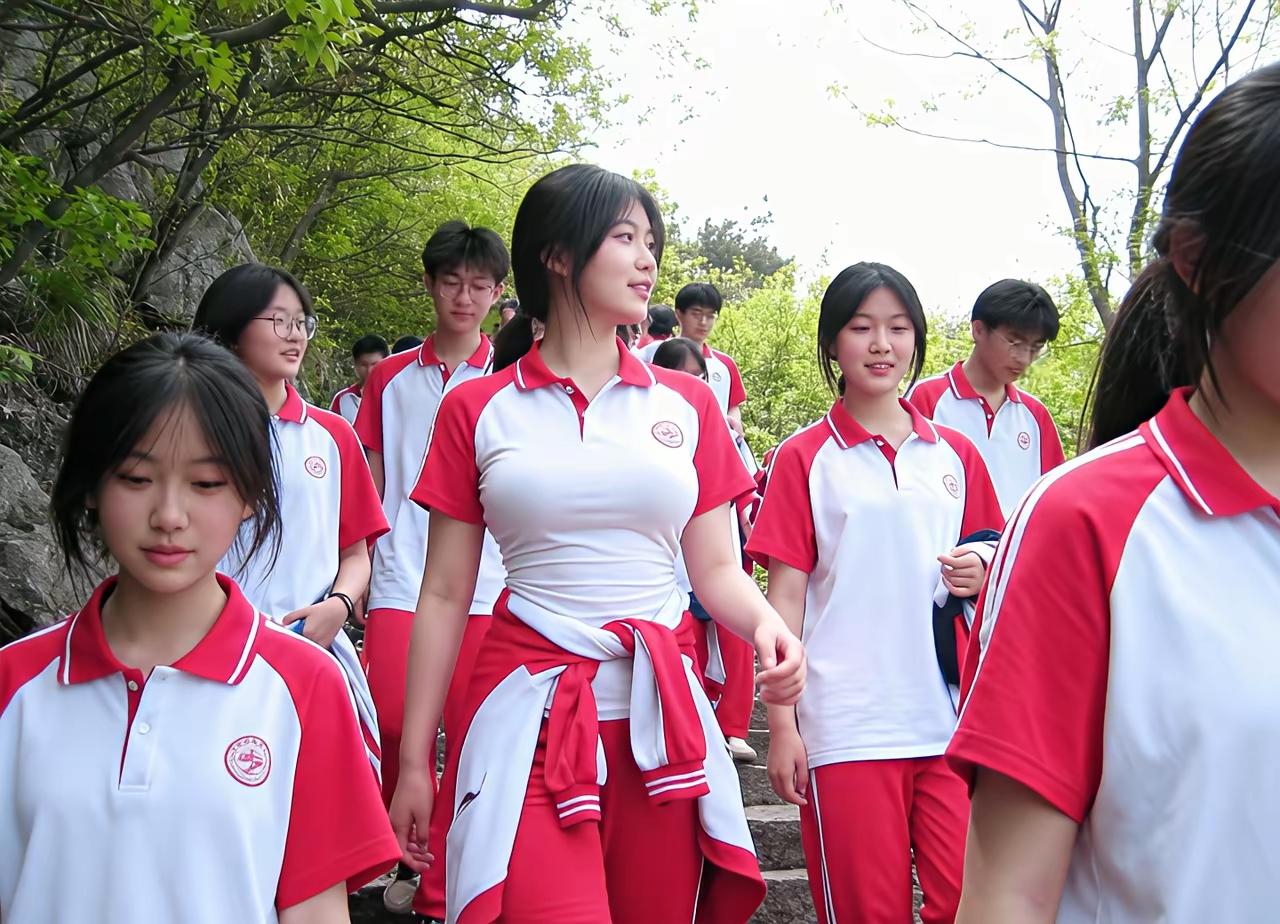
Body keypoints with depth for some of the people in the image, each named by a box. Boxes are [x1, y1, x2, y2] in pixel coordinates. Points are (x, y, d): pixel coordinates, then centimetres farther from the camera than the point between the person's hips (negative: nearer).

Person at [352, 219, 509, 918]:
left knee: (471, 734, 1)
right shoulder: (391, 378, 11)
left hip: (486, 583, -1)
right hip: (400, 577, 1)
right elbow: (372, 490, 14)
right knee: (391, 722, -8)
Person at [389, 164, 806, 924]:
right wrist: (414, 762, 4)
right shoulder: (478, 411, 3)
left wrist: (768, 624, -15)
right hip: (534, 716, -2)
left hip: (661, 714, 2)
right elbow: (444, 595, 4)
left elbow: (718, 569, 8)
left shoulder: (687, 405, 8)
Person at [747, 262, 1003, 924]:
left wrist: (980, 572, -4)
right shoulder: (803, 458, 1)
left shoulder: (956, 454, 10)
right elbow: (785, 596, -1)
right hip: (846, 727, -2)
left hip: (948, 715, 3)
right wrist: (781, 725, -5)